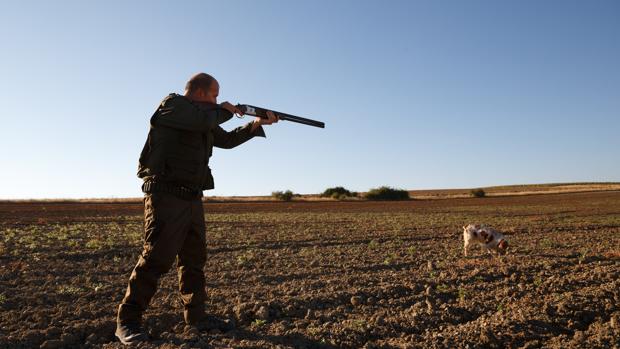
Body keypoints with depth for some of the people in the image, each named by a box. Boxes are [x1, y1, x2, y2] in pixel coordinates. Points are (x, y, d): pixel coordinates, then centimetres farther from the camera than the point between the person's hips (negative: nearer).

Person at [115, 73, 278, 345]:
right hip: (166, 197, -9)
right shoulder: (172, 104, -6)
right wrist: (223, 110, -3)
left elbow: (227, 139, 28)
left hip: (192, 199, 9)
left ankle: (195, 315, 22)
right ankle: (127, 322, 1)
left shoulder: (205, 119, 19)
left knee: (195, 259, 11)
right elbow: (203, 120, -23)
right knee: (157, 259, -11)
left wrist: (258, 124, 21)